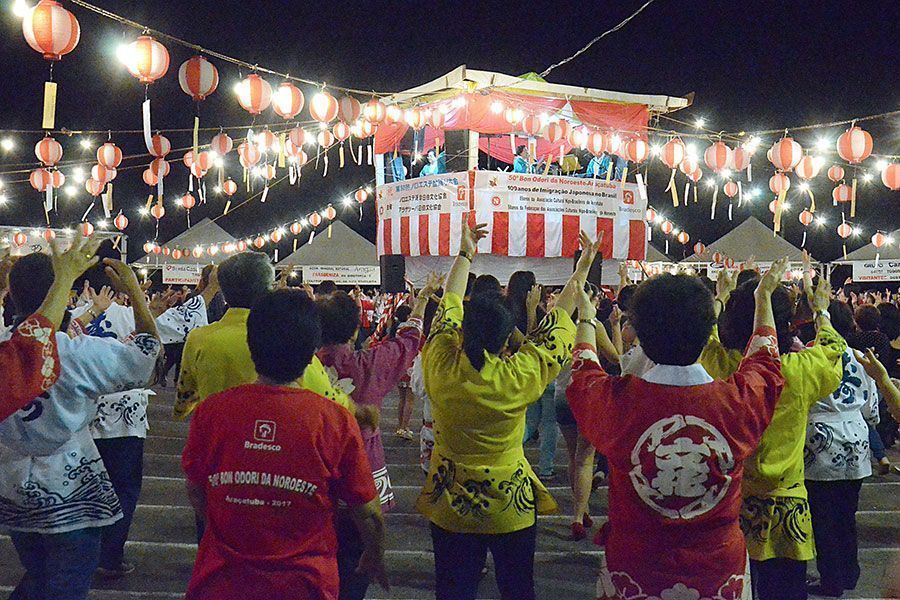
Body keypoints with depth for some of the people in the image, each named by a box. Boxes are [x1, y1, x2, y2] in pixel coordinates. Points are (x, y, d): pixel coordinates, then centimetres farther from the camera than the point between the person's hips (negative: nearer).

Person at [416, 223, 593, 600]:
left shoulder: (440, 368, -15)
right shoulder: (520, 377, -19)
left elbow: (448, 307, 2)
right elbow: (559, 320, -5)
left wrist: (464, 255, 14)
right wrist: (583, 268, 7)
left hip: (450, 507, 1)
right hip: (512, 508, -1)